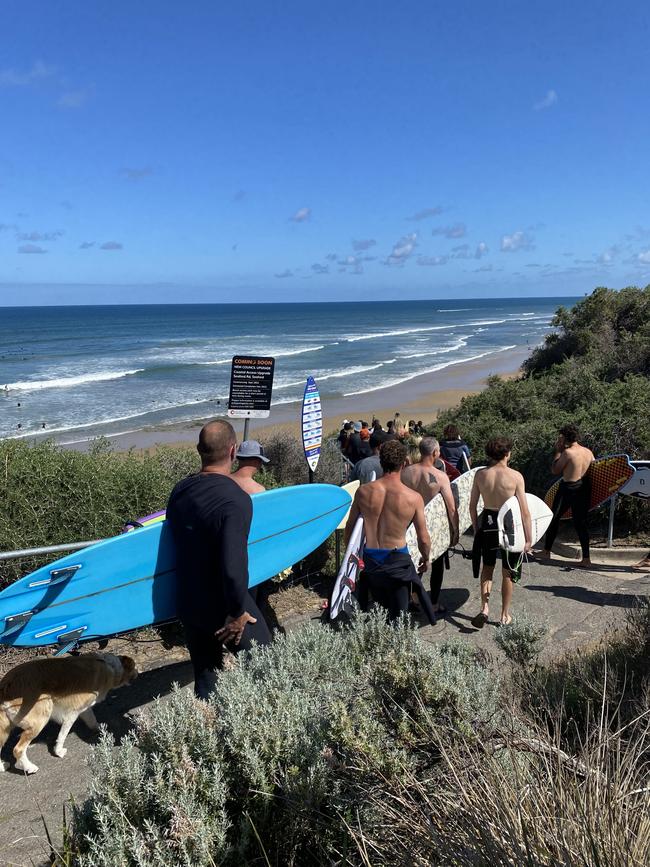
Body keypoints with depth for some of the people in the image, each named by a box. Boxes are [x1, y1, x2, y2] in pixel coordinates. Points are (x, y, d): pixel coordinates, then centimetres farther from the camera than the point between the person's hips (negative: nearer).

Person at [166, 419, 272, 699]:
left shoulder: (180, 490, -2)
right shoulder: (236, 500, -26)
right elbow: (234, 569, -32)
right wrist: (237, 613, -17)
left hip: (187, 606, 7)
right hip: (223, 610, -7)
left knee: (205, 680, 21)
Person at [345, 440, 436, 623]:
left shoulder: (363, 492, -7)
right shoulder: (414, 498, -13)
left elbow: (349, 528, 5)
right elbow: (423, 539, -5)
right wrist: (426, 559, 16)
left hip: (370, 560, 3)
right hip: (397, 560, -3)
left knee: (379, 612, 22)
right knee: (398, 615, 9)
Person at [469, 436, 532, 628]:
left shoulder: (480, 474, -5)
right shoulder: (515, 476, -15)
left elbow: (472, 506, 1)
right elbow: (524, 511, -13)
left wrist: (476, 528, 15)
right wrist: (528, 538, -5)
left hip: (487, 523, 2)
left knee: (487, 568, 20)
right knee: (508, 573, 14)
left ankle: (485, 607, 8)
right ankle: (505, 615, 26)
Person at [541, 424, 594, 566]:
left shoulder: (567, 452, -16)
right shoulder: (588, 452, 4)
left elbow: (555, 471, -8)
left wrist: (558, 451, -2)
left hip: (568, 489, -5)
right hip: (584, 489, 6)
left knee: (554, 518, 11)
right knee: (581, 522, 9)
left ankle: (546, 551, 19)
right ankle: (586, 558, 6)